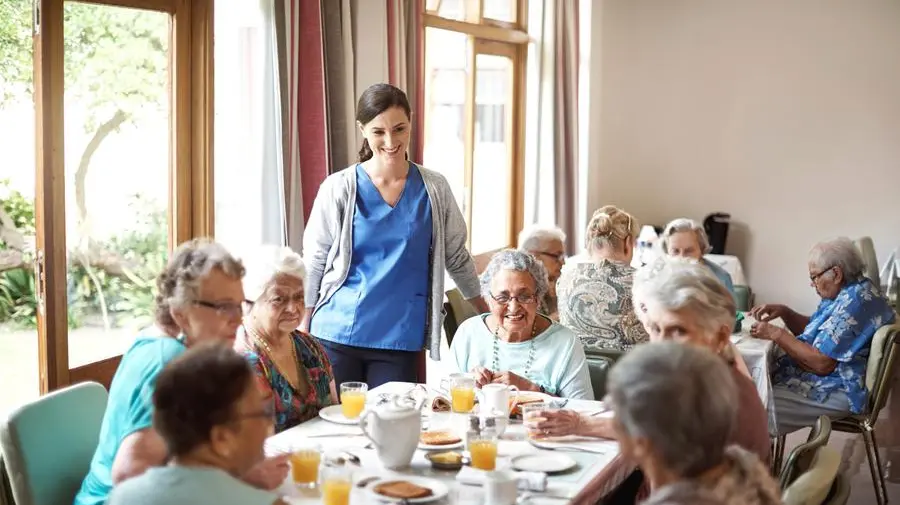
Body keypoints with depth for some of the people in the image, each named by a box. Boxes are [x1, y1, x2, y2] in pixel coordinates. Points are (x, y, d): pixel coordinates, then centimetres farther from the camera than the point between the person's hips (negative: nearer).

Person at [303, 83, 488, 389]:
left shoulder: (434, 189, 3)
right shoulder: (338, 189, 0)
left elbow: (457, 258, 12)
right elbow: (313, 264, 3)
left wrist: (489, 316, 14)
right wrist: (301, 330, 0)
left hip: (402, 340, 1)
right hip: (337, 336, 0)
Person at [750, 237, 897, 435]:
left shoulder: (855, 303, -23)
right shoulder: (847, 293, 10)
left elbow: (822, 363, -25)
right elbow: (815, 330, 23)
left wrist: (777, 334, -17)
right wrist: (785, 312, 4)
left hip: (836, 394, -11)